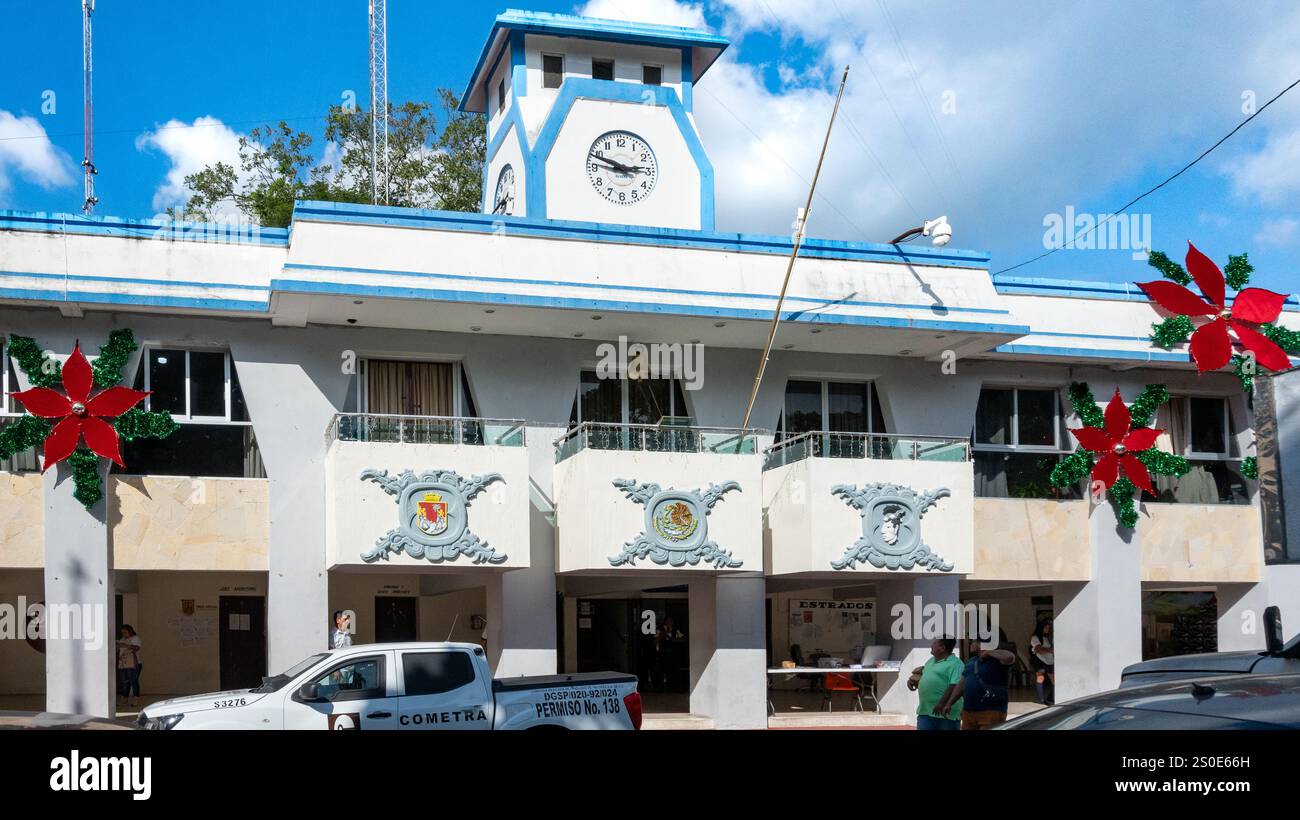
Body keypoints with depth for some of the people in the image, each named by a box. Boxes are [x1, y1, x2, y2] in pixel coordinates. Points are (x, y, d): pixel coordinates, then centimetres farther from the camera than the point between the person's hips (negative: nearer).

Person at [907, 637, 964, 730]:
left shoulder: (955, 663, -9)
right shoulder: (931, 660, 19)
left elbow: (956, 686, -20)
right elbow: (922, 677, 33)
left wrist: (942, 704, -26)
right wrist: (912, 680, 11)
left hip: (945, 713, -8)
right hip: (925, 712, 8)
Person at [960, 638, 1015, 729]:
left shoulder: (997, 658, -6)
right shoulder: (970, 662, 19)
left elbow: (1010, 657, -29)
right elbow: (962, 685, 22)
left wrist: (988, 652, -15)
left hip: (991, 712, -8)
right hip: (968, 712, 8)